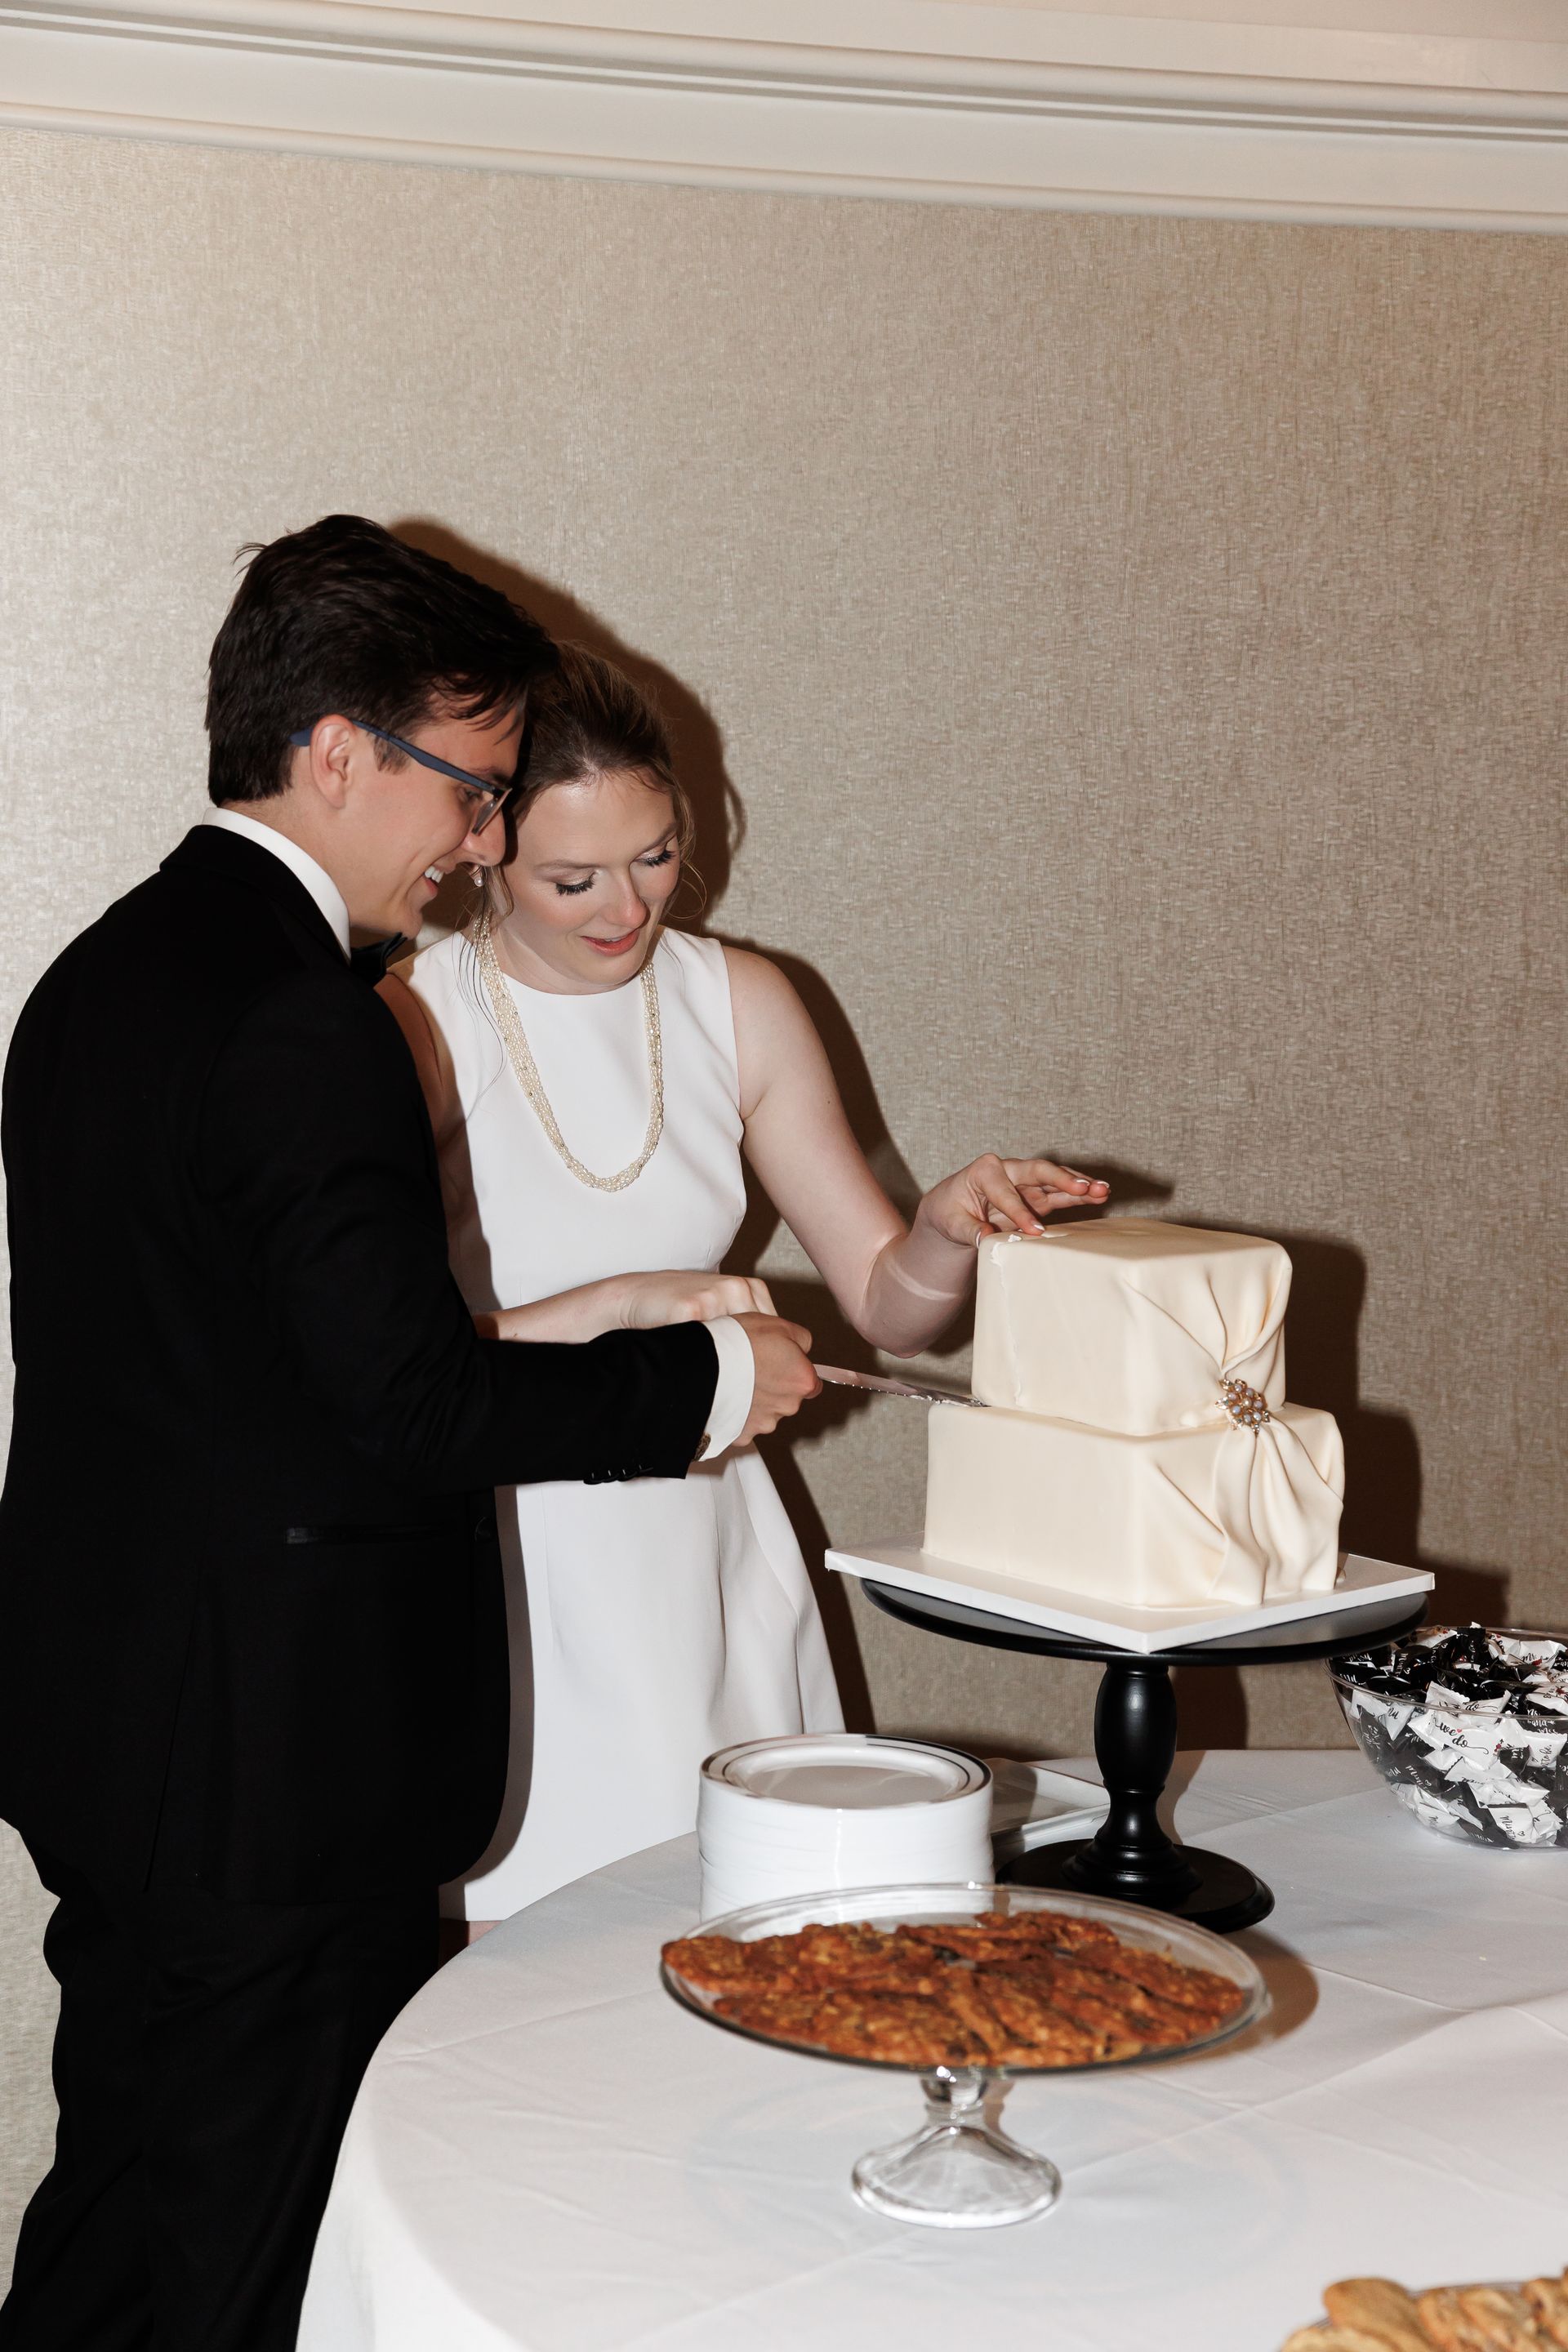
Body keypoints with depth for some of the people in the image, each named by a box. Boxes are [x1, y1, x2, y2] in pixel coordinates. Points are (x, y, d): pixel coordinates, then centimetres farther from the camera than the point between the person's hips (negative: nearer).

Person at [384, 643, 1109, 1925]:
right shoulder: (415, 1029, -11)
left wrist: (949, 1227, -12)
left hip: (711, 1553, 4)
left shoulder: (740, 1004, 3)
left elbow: (886, 1302, 8)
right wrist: (619, 1309, -26)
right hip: (510, 1566, -4)